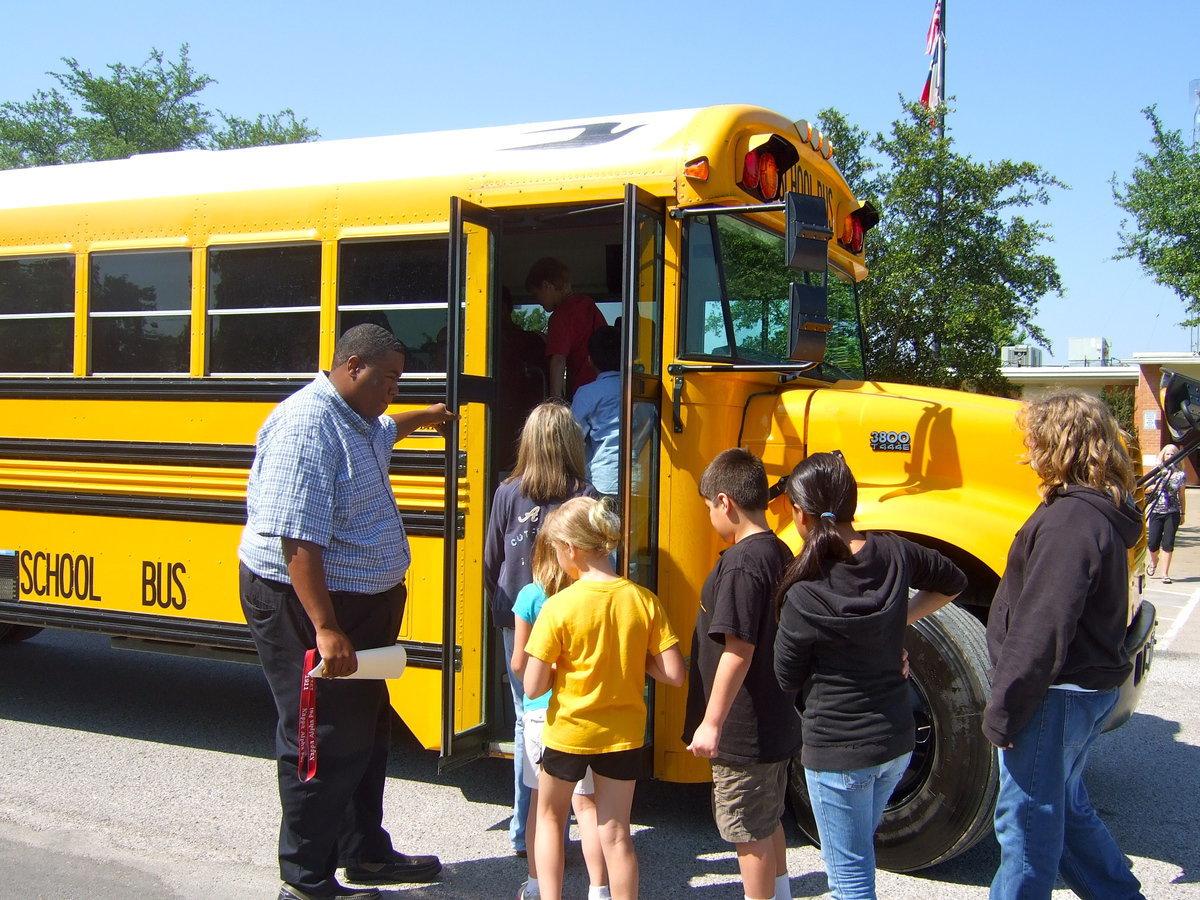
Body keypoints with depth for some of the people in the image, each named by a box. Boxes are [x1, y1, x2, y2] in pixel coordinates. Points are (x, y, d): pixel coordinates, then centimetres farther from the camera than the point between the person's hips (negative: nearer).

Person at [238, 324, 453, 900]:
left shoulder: (358, 421, 11)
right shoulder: (308, 425, -22)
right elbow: (296, 540, -29)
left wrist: (424, 417, 53)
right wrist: (325, 630, -31)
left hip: (362, 601, 11)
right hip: (305, 602, -11)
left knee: (367, 729, 19)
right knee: (323, 742, -2)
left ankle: (365, 852, 34)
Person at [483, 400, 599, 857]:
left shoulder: (507, 494, -4)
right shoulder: (584, 496, -10)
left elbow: (491, 563, 4)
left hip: (518, 621, 2)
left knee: (527, 723, 13)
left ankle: (524, 833, 21)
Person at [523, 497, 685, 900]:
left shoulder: (558, 608, -19)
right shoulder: (644, 601, -10)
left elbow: (533, 686, -18)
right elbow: (673, 673, -11)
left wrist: (564, 665, 1)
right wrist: (632, 656, 3)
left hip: (568, 732, -2)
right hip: (624, 734, 2)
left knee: (549, 818, 22)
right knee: (615, 833, 13)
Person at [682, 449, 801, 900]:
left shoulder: (741, 563, -23)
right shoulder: (780, 554, 4)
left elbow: (739, 651, -27)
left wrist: (712, 723, -23)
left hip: (743, 731, -9)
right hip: (777, 723, 9)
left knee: (750, 833, 6)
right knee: (767, 824, 23)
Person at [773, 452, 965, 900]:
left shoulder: (803, 597, -23)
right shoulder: (893, 552, -8)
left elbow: (787, 679, -8)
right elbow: (952, 582, 13)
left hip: (838, 751, -6)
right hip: (897, 740, 6)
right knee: (858, 851, 26)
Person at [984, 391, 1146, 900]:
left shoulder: (1068, 521, -24)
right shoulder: (1100, 514, 8)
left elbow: (1040, 631, -27)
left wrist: (1004, 710, -19)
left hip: (1054, 696, -10)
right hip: (1090, 686, 10)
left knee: (1026, 824, 4)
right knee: (1065, 809, 24)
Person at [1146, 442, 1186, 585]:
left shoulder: (1180, 475, 4)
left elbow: (1182, 495, 10)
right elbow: (1146, 489, 10)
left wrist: (1183, 514, 10)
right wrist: (1154, 487, -11)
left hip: (1172, 513, -1)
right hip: (1156, 512, 1)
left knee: (1168, 543, -3)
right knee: (1152, 543, -1)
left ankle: (1165, 574, 4)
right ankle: (1154, 561, 32)